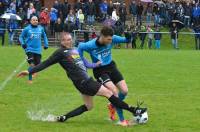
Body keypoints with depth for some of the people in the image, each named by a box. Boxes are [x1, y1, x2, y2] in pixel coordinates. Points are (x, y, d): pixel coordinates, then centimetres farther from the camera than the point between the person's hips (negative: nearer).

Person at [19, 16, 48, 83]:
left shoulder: (41, 28, 5)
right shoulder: (27, 29, -3)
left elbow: (44, 36, 21)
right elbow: (21, 37, 5)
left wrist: (46, 44, 13)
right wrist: (22, 43, -11)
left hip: (38, 50, 4)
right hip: (30, 49, -4)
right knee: (31, 64, -14)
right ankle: (30, 79, -4)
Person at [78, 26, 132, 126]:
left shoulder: (112, 39, -16)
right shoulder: (91, 45, -26)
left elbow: (126, 40, -5)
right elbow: (80, 47, -7)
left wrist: (128, 37, -30)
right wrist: (88, 64, -6)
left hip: (111, 67, 5)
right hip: (100, 71, -5)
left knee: (124, 91, -3)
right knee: (114, 91, -22)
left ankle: (113, 106, 30)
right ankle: (122, 120, -12)